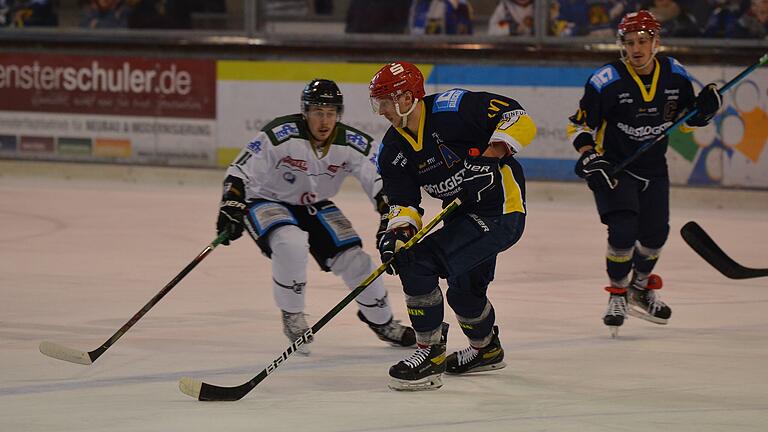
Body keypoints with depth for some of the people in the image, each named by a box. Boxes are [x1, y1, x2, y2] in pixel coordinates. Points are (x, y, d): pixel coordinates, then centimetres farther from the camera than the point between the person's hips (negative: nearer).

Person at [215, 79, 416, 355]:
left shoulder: (353, 144, -17)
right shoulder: (280, 135, -29)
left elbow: (380, 182, -13)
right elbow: (240, 172, -26)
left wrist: (391, 219, -26)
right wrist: (231, 208, -36)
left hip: (315, 207, 4)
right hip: (266, 202, -4)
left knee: (354, 258, -2)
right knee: (291, 245, -34)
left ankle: (381, 321, 25)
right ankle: (292, 318, -12)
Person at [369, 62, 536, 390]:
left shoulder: (453, 109, -21)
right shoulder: (393, 150, 2)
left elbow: (518, 119, -19)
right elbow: (403, 201, 2)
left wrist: (491, 155, -29)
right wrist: (399, 231, -18)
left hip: (502, 209, -9)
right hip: (463, 215, 9)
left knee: (421, 263, -20)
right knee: (464, 289, 25)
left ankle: (430, 353, -11)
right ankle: (486, 349, 53)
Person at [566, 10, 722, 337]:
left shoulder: (674, 75, -7)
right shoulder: (606, 81, -21)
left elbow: (689, 118, 7)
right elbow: (579, 124, -11)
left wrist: (705, 107, -14)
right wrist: (588, 158, -24)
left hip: (653, 168, 5)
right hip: (613, 167, -5)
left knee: (655, 233, 12)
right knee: (623, 230, -18)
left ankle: (640, 288, 38)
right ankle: (617, 295, 2)